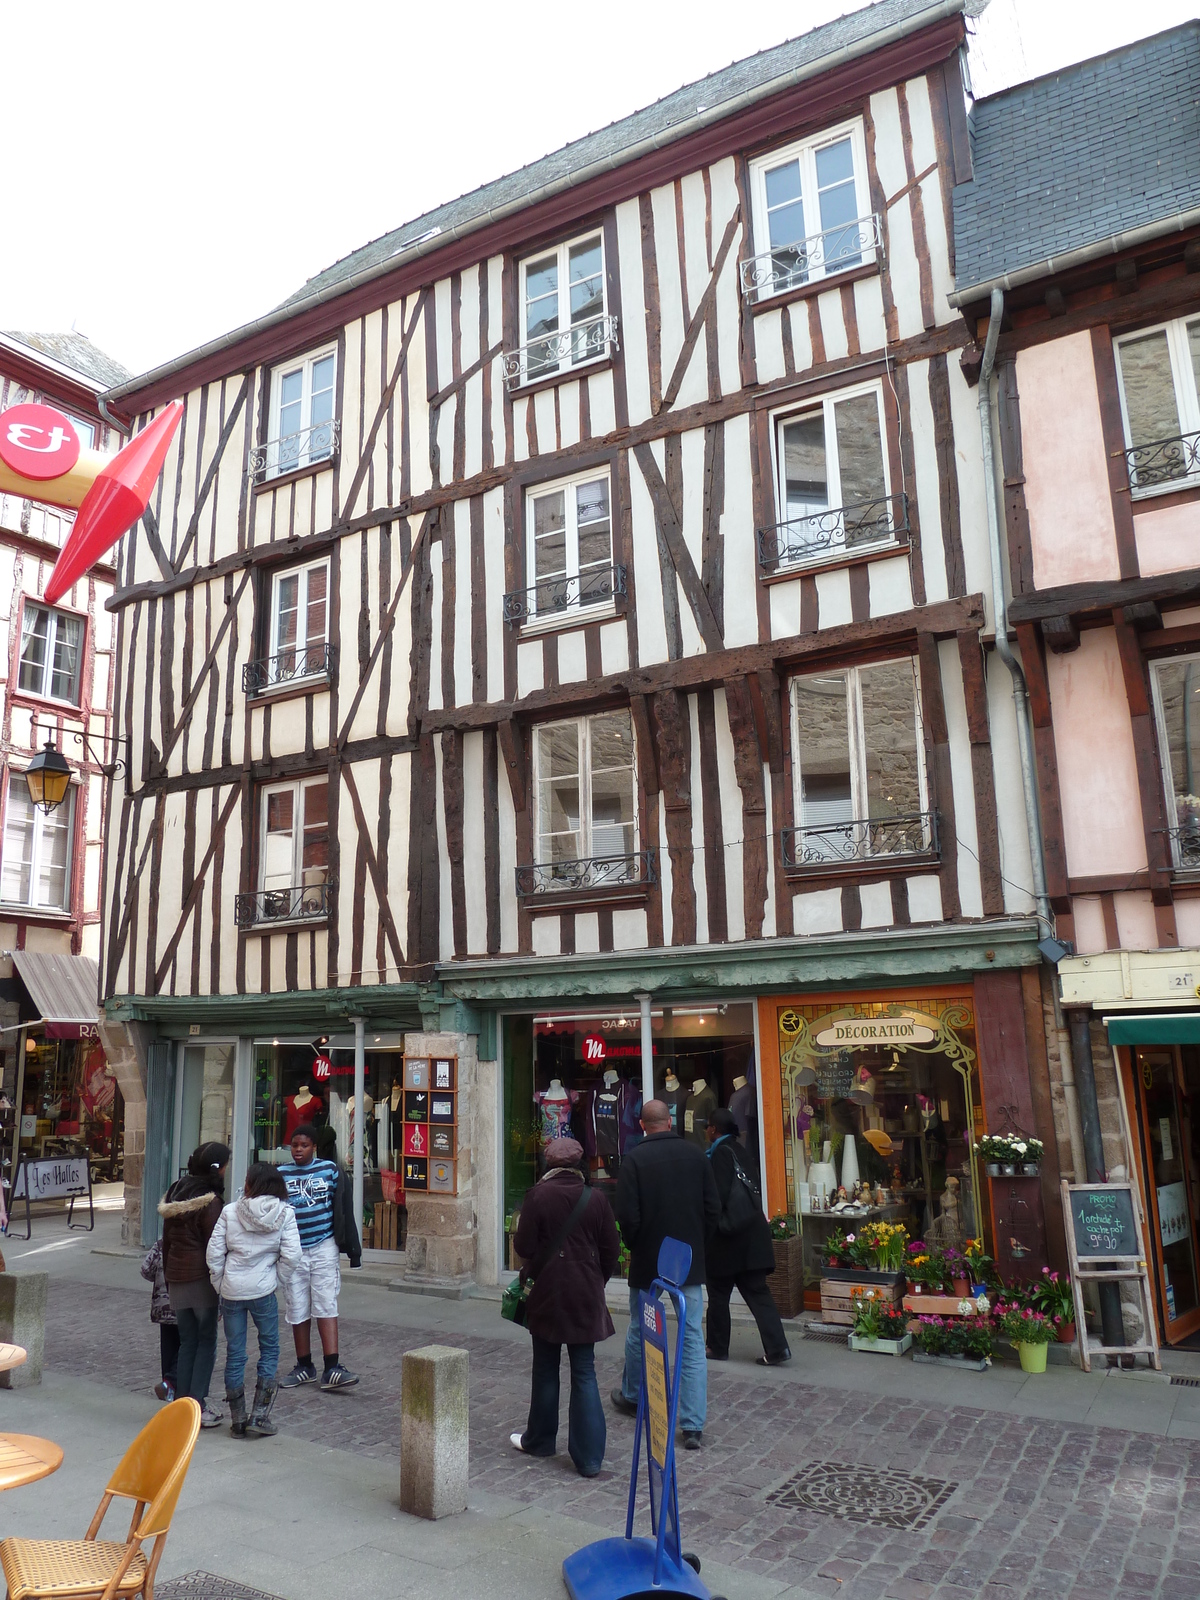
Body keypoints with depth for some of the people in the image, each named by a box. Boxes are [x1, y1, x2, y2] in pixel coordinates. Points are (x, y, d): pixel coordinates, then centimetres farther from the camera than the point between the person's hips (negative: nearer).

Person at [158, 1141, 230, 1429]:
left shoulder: (175, 1192, 9)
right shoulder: (209, 1201, -15)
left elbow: (166, 1239, 15)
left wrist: (167, 1273, 22)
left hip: (176, 1277, 7)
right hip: (201, 1277, -7)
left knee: (187, 1342, 15)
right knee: (206, 1340, 3)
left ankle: (182, 1403, 18)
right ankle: (198, 1406, 3)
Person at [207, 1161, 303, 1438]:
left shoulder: (230, 1212, -5)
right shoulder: (285, 1213, -6)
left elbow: (214, 1253, -3)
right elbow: (291, 1255, -11)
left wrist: (220, 1286, 8)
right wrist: (277, 1279, 5)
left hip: (231, 1291, 1)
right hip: (263, 1290, -1)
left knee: (234, 1353, 11)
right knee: (269, 1348, 14)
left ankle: (237, 1420, 19)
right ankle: (259, 1416, 10)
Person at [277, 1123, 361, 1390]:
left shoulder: (330, 1170, 0)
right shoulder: (280, 1175, 4)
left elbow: (344, 1211, 4)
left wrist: (353, 1248, 3)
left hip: (324, 1249, -2)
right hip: (293, 1252, 3)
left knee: (326, 1307, -7)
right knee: (297, 1312, 10)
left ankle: (332, 1369, -7)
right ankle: (304, 1368, 24)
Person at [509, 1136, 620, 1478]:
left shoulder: (537, 1196, -11)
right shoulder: (595, 1198, -5)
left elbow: (524, 1246, -9)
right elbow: (611, 1250, 0)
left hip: (547, 1294, -1)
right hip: (586, 1297, 1)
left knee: (546, 1369, 16)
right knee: (584, 1373, 7)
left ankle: (540, 1439, 31)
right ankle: (589, 1456, 6)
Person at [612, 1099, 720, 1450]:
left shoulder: (635, 1158, -13)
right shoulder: (696, 1155, -3)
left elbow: (627, 1215, -14)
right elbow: (713, 1209, 0)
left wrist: (633, 1247, 4)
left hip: (647, 1262, -2)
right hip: (691, 1263, 2)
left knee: (639, 1332, 18)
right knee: (693, 1339, 5)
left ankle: (631, 1397, 37)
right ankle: (693, 1425, 3)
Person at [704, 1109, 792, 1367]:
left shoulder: (721, 1153, -14)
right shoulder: (738, 1151, 11)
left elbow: (719, 1194, -20)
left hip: (729, 1238, -8)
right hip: (751, 1235, 8)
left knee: (718, 1294, 7)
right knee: (757, 1293, 8)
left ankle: (717, 1348, 17)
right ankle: (776, 1348, 2)